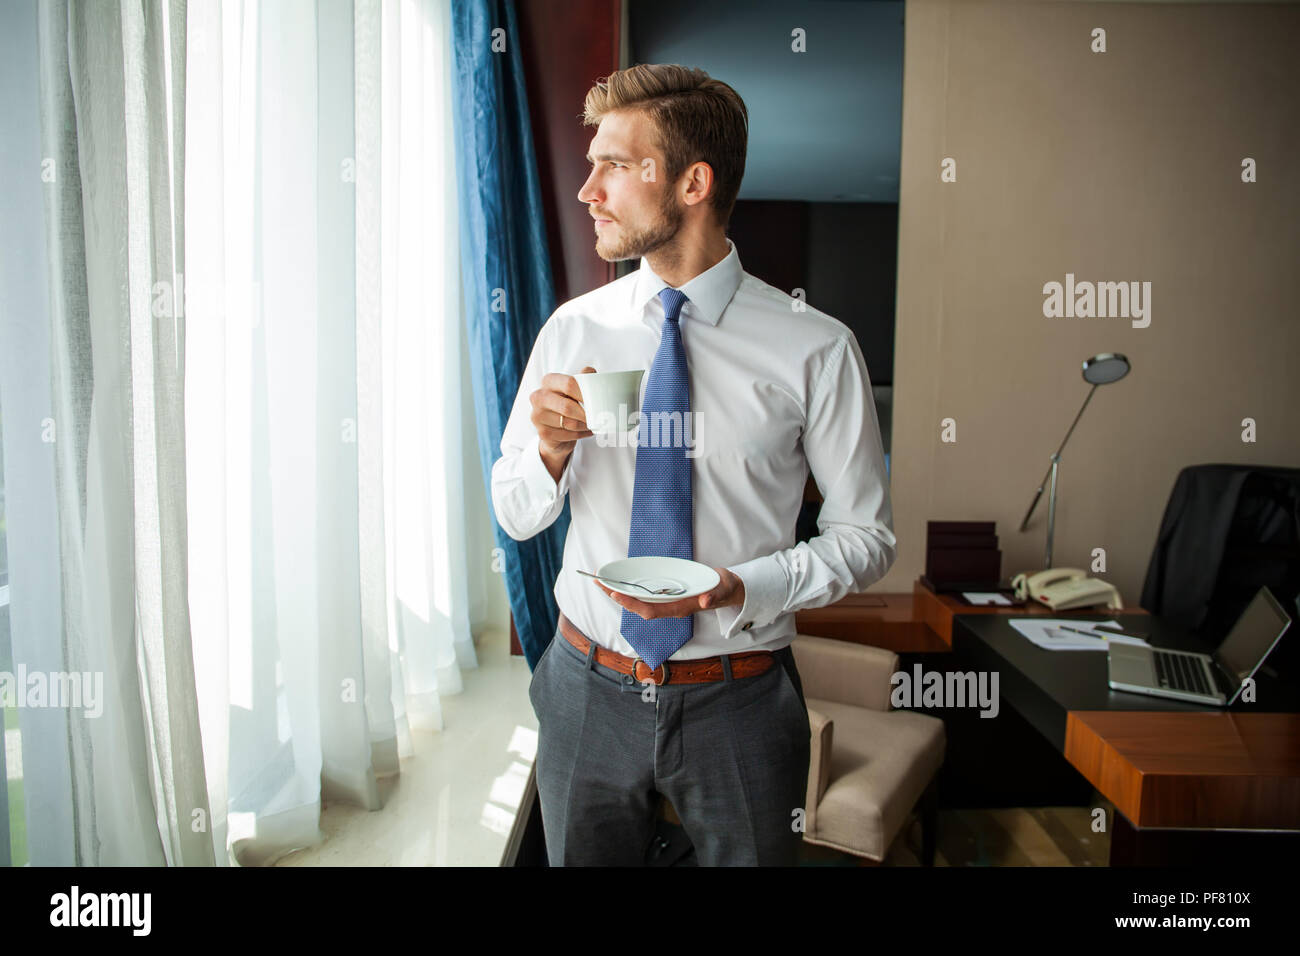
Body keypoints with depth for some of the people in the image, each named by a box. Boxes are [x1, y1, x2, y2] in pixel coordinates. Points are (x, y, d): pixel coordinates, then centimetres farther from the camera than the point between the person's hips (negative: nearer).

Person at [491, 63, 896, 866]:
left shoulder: (816, 349, -11)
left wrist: (742, 588, -20)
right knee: (583, 857, 21)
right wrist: (551, 450, -17)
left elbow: (867, 535, -5)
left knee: (752, 857, 18)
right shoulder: (572, 331, -2)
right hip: (589, 688, 3)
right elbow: (515, 515, 4)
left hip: (738, 706, -2)